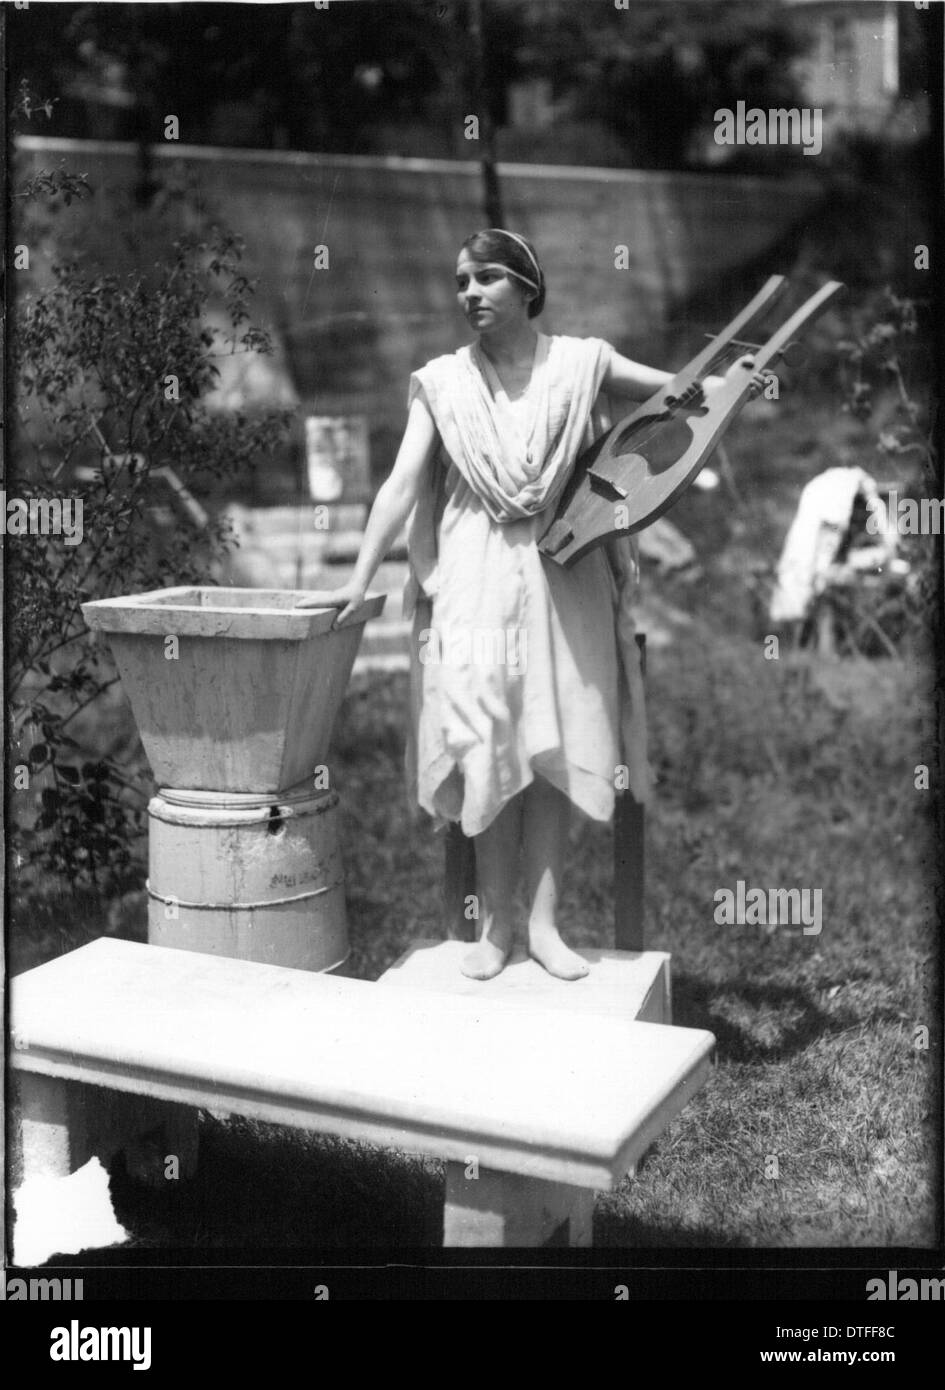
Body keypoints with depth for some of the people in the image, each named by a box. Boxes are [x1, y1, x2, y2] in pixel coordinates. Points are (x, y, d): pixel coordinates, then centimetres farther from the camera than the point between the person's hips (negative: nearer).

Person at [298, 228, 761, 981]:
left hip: (562, 577, 1)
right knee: (486, 750, 0)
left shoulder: (579, 361, 4)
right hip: (476, 580, 0)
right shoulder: (442, 381, 4)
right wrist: (360, 580, -9)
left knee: (553, 751, 2)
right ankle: (496, 924, 11)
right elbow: (403, 483, -2)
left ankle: (544, 922, 11)